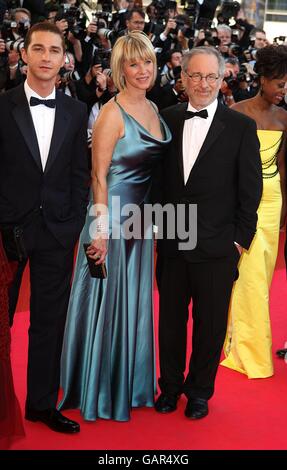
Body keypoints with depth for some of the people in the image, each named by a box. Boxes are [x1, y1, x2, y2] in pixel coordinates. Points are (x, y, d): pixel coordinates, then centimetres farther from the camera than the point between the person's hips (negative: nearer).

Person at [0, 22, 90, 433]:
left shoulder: (76, 112, 6)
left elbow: (80, 174, 8)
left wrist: (75, 222, 0)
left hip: (58, 229, 3)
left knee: (50, 319, 9)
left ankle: (42, 403, 21)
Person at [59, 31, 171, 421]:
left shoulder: (153, 109, 8)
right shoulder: (112, 112, -15)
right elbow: (99, 176, -16)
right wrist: (102, 230, -19)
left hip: (141, 217, 8)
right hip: (113, 216, -8)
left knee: (134, 299, 17)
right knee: (107, 300, 4)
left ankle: (130, 381, 33)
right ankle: (99, 389, 21)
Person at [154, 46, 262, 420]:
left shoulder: (241, 127, -4)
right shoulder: (167, 120, 4)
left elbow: (250, 189, -2)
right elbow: (156, 178, 9)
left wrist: (241, 238, -4)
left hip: (216, 248, -2)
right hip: (171, 244, 3)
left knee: (210, 324, 9)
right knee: (170, 319, 14)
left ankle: (199, 391, 29)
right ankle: (170, 386, 32)